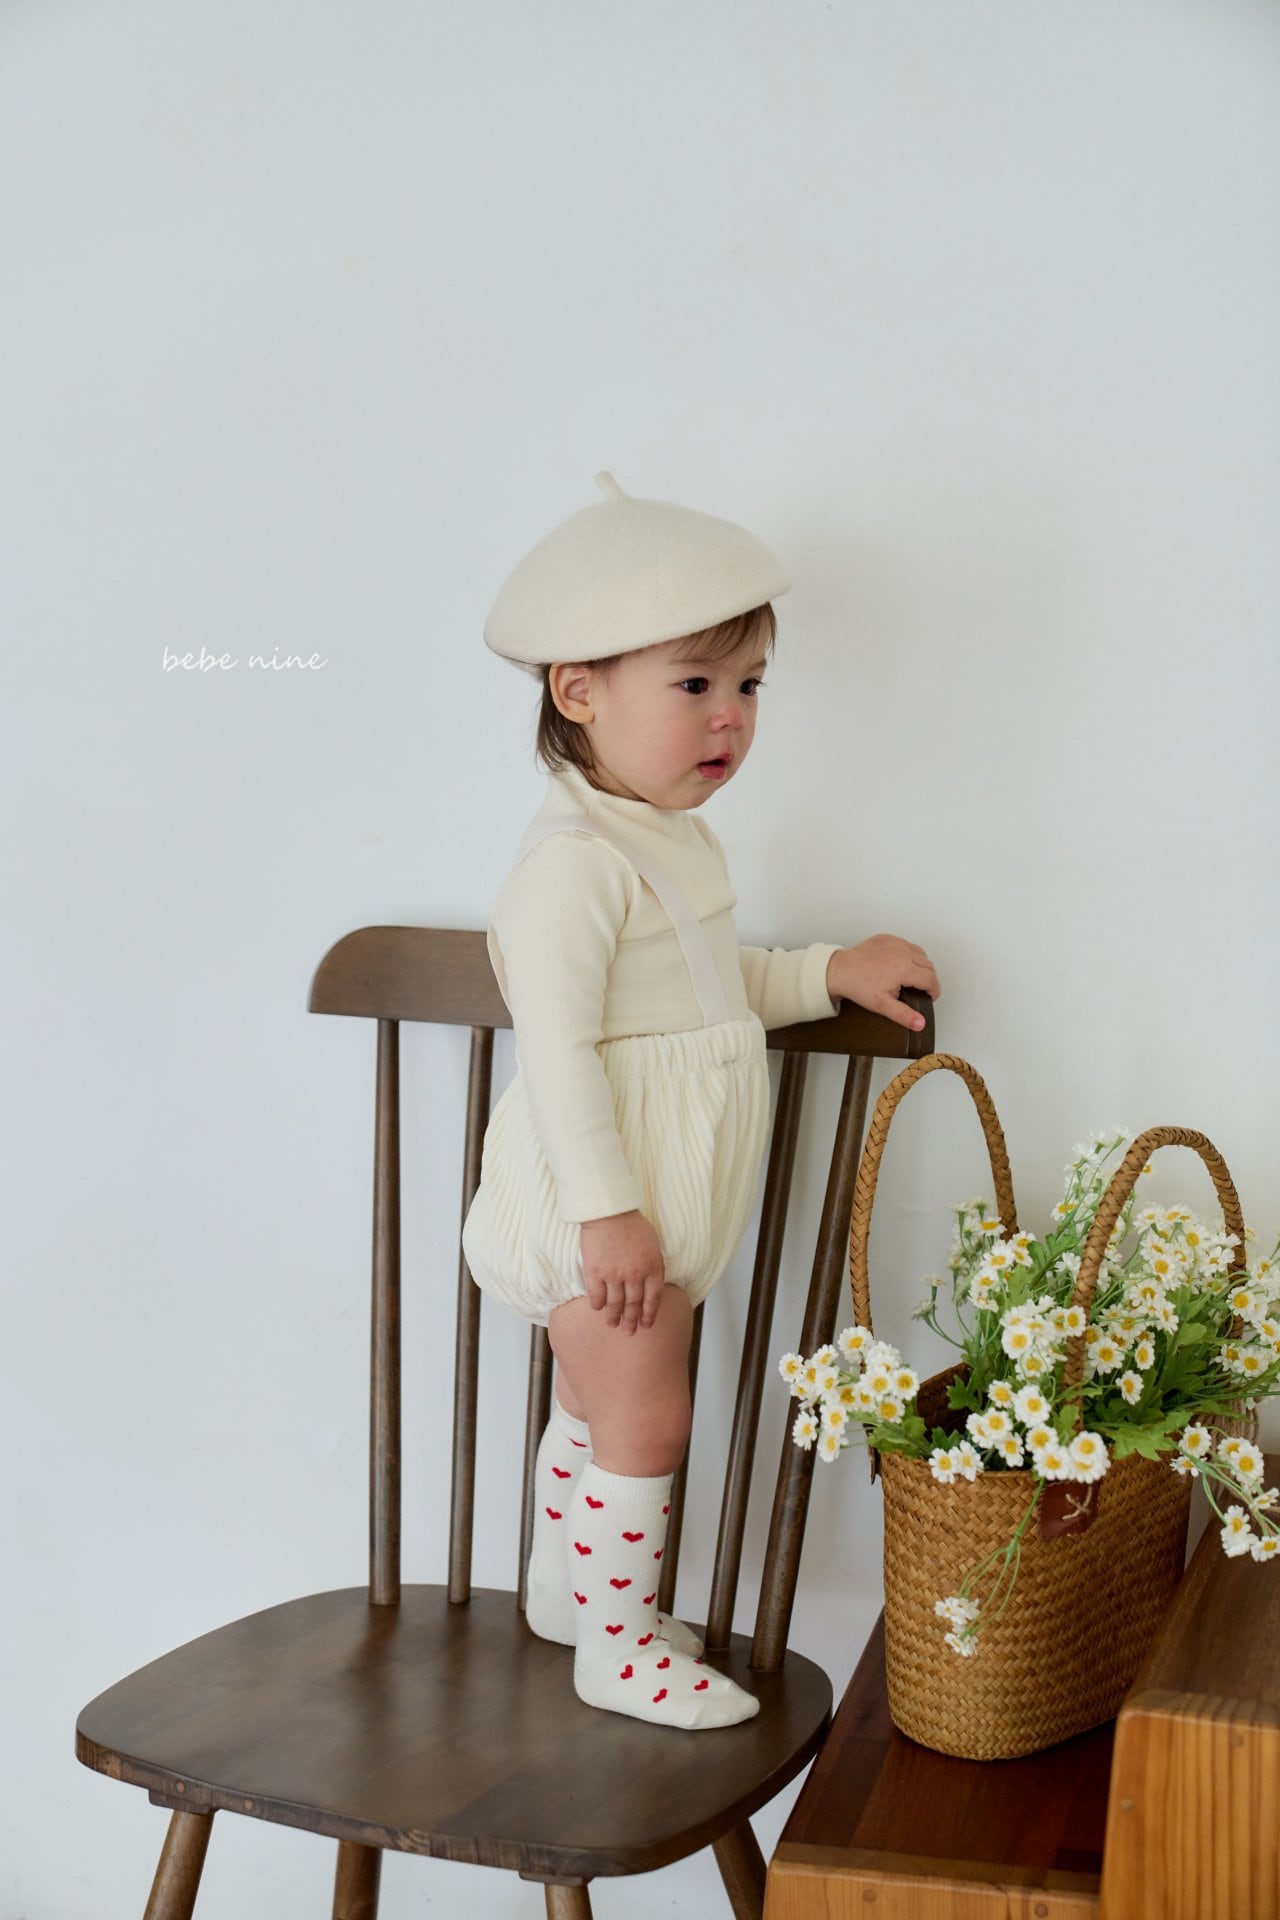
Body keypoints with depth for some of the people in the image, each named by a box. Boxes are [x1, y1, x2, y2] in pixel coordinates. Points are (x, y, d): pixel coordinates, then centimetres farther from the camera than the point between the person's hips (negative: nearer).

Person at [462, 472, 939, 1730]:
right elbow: (556, 1044, -25)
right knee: (642, 1420, -1)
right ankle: (616, 1648, 15)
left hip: (653, 1198, 10)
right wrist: (607, 1210, -25)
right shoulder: (575, 861, -22)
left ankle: (565, 1589, 39)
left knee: (596, 1405, 22)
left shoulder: (671, 840, 11)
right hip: (601, 1201, -10)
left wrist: (831, 973, 14)